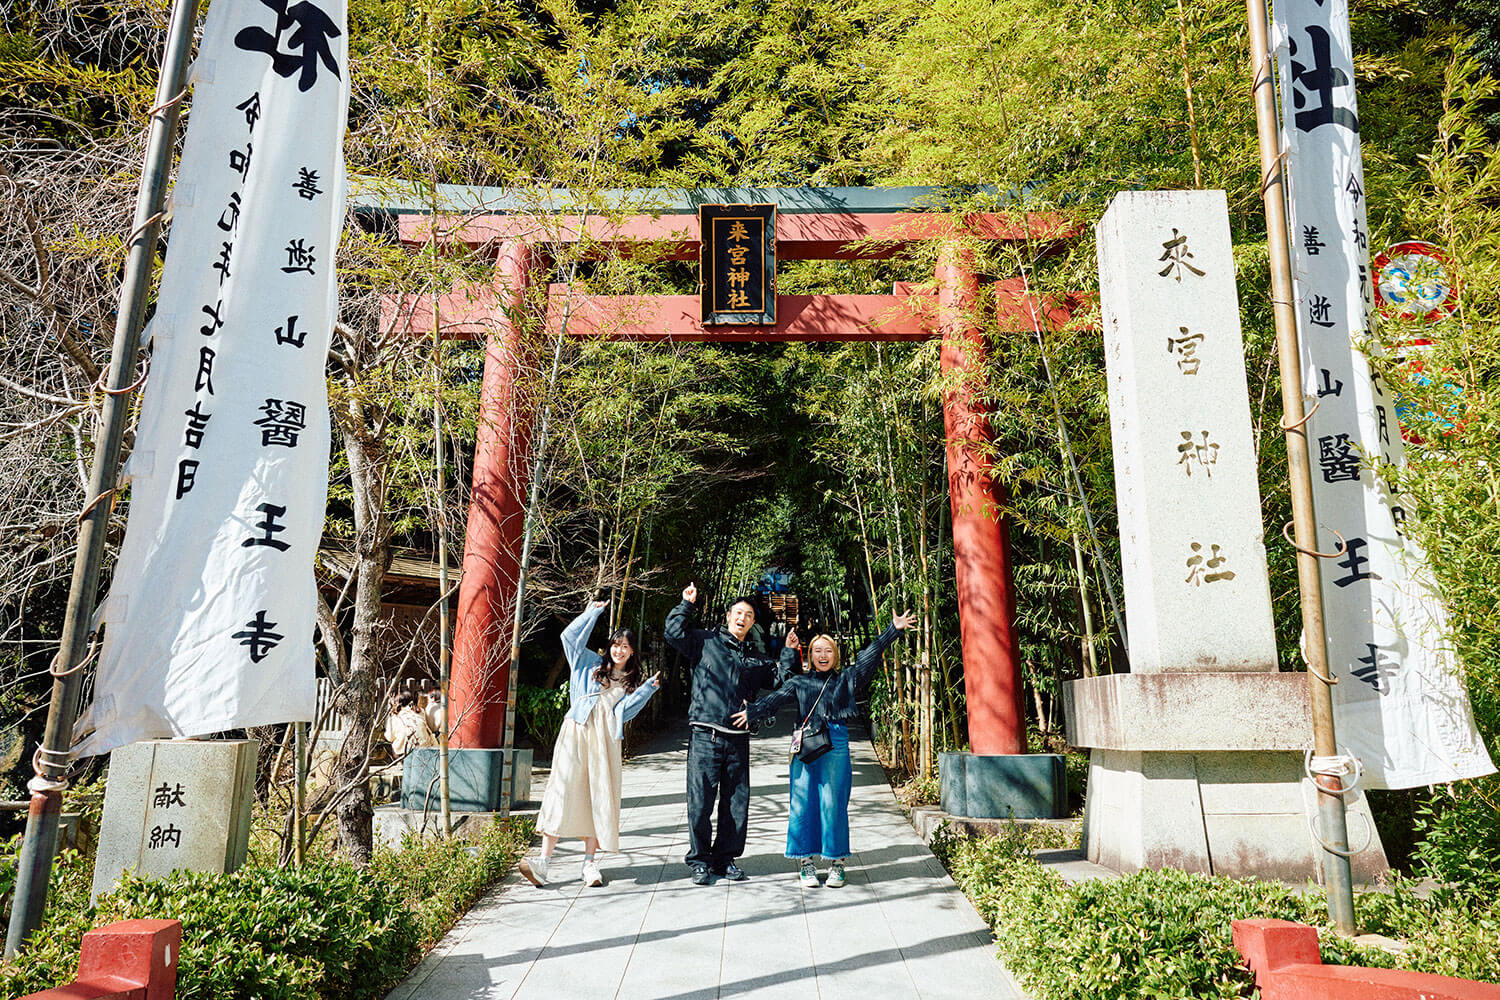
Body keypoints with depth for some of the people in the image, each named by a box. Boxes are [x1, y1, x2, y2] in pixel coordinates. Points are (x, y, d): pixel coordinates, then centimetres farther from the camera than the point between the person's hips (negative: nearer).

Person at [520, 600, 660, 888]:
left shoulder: (632, 681, 21)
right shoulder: (591, 664, 18)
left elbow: (625, 711, 7)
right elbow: (570, 635, 11)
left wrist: (649, 688, -1)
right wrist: (593, 612, 10)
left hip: (605, 738, 2)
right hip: (576, 731, -2)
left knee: (599, 795, -3)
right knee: (563, 790, -10)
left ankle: (589, 861, 5)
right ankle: (544, 861, -11)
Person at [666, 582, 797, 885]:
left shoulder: (756, 660, 20)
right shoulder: (706, 641, 7)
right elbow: (674, 632, -7)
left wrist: (789, 653, 13)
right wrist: (687, 604, -3)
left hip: (738, 740, 4)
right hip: (705, 737, -4)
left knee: (737, 802, 7)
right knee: (700, 801, -1)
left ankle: (725, 858, 22)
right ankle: (700, 860, 13)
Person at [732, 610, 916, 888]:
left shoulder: (847, 679, 13)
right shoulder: (799, 682, 14)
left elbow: (869, 656, 8)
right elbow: (777, 698, -1)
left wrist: (894, 629, 1)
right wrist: (753, 712, -18)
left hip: (836, 745, -1)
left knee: (833, 803, -1)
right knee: (803, 802, 2)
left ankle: (836, 862, 11)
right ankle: (805, 862, 12)